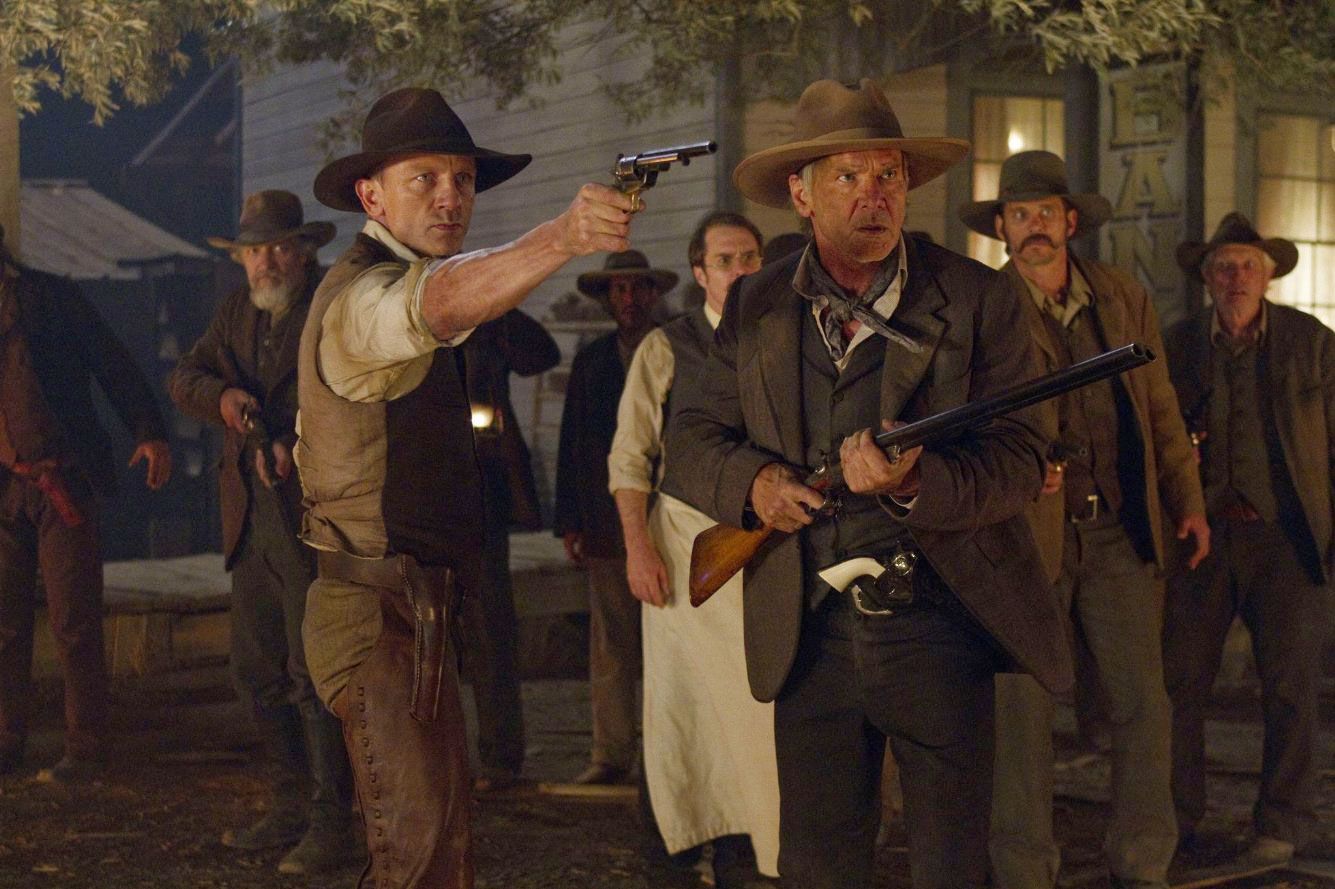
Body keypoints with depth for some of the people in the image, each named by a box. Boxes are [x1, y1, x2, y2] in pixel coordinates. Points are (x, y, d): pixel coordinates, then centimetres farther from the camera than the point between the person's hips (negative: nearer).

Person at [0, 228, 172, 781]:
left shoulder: (49, 298, 1)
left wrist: (149, 432, -11)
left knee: (73, 622, -3)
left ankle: (86, 748, 5)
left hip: (62, 481, -4)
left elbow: (112, 363, -1)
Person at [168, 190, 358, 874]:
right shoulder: (238, 310, 15)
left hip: (313, 512, -7)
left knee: (315, 675, -7)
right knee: (256, 673, 12)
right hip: (252, 516, 7)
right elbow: (184, 377, 9)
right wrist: (221, 395, -13)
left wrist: (299, 446, -24)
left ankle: (331, 823, 1)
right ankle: (293, 807, 24)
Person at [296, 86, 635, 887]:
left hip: (417, 610, 11)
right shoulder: (362, 295, -17)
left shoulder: (395, 282, 16)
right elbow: (441, 304, -42)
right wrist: (563, 237, -58)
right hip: (383, 612, -10)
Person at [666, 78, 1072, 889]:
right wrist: (751, 482, -12)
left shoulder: (979, 298, -3)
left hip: (940, 623, -2)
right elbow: (695, 435, 10)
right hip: (809, 632, 3)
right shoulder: (754, 307, 7)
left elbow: (1023, 453, -8)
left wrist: (918, 483, -26)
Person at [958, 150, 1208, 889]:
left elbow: (1160, 408, 16)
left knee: (1143, 704, 4)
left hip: (1119, 530, 4)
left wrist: (1188, 499, 13)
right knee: (1021, 709, 1)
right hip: (1025, 530, -3)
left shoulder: (1126, 299, 10)